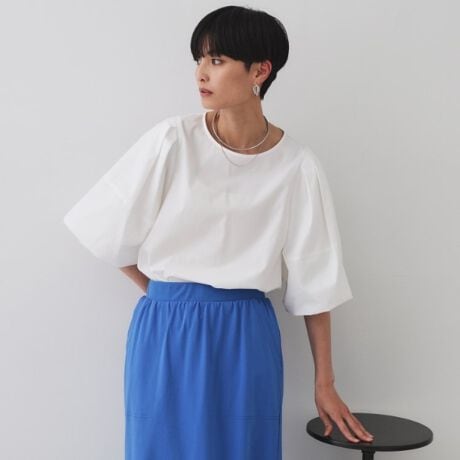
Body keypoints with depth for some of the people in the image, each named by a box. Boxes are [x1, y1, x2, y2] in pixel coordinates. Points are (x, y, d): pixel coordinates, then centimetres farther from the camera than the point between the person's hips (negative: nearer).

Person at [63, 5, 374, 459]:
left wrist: (324, 383, 4)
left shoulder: (296, 165, -5)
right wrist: (168, 293, 7)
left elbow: (314, 280, 0)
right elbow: (110, 233, 0)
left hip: (247, 338, 1)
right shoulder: (173, 141, -8)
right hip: (165, 335, 0)